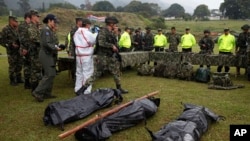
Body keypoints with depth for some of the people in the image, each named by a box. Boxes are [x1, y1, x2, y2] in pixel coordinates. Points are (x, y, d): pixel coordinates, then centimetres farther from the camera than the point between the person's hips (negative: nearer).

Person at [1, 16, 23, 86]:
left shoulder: (16, 29, 10)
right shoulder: (5, 29, -10)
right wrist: (11, 44, -18)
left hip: (18, 50, 6)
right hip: (11, 51, -6)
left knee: (19, 65, 12)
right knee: (12, 66, 1)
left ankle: (18, 78, 26)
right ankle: (12, 80, 12)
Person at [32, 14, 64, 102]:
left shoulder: (50, 30, 17)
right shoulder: (46, 30, -13)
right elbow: (46, 44, -22)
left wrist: (58, 47, 3)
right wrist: (56, 48, -14)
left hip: (49, 55, 10)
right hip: (46, 55, -10)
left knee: (51, 74, 11)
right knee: (49, 74, -12)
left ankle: (47, 93, 18)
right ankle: (38, 92, -6)